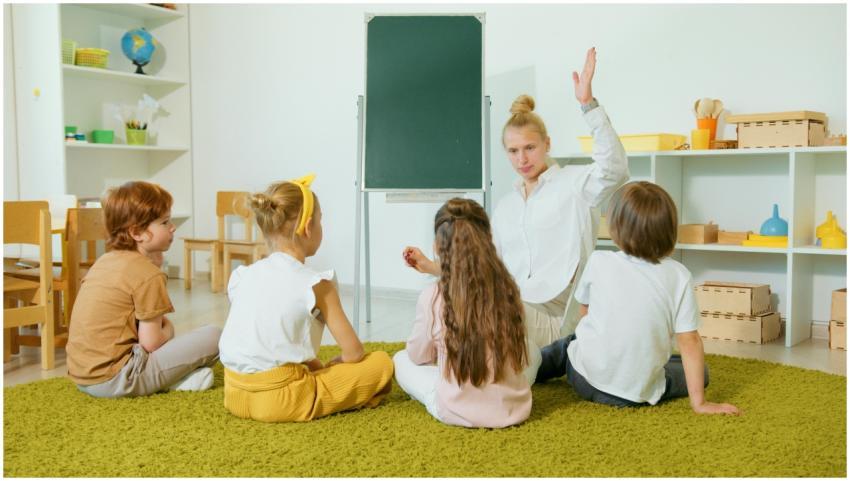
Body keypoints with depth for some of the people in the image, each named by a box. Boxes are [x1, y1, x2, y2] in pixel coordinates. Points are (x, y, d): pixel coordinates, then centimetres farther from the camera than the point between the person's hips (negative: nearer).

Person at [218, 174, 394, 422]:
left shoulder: (241, 276, 7)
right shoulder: (316, 284, -8)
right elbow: (353, 352, -4)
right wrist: (328, 368, 17)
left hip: (235, 396, 6)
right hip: (281, 401, -6)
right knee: (382, 363, 5)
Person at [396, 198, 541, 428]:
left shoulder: (432, 297, -16)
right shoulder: (507, 287, -5)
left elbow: (418, 356, 0)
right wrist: (431, 267, 26)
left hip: (456, 413, -3)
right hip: (514, 409, 4)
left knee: (401, 359, 21)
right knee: (531, 350, 32)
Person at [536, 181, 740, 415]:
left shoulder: (599, 261, -9)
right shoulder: (679, 275, -10)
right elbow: (689, 341, -11)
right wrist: (699, 402, -5)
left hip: (586, 380, 2)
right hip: (640, 393, -2)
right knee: (699, 370, 24)